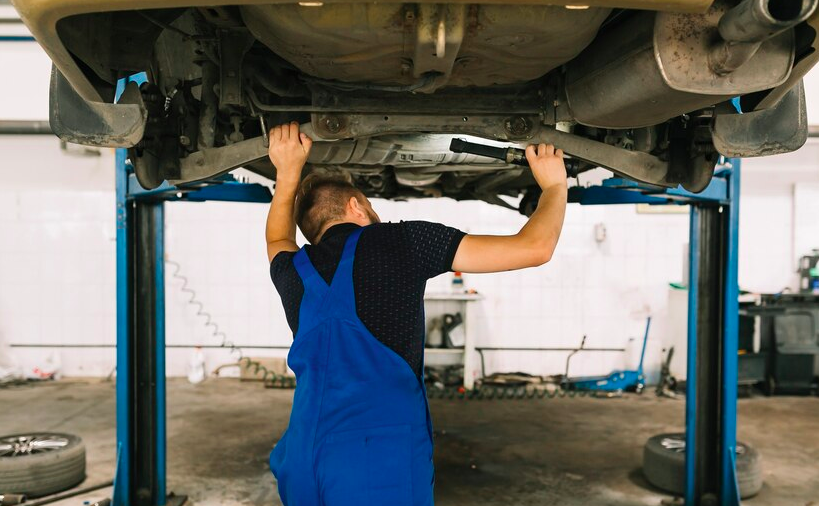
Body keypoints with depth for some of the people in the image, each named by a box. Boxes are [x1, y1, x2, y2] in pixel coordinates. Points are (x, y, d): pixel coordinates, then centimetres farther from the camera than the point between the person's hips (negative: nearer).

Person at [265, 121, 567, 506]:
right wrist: (554, 185, 18)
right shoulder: (399, 241, -1)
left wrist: (288, 172, 40)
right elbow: (534, 248, 1)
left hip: (302, 467, 5)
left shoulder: (293, 271, 11)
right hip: (383, 464, -5)